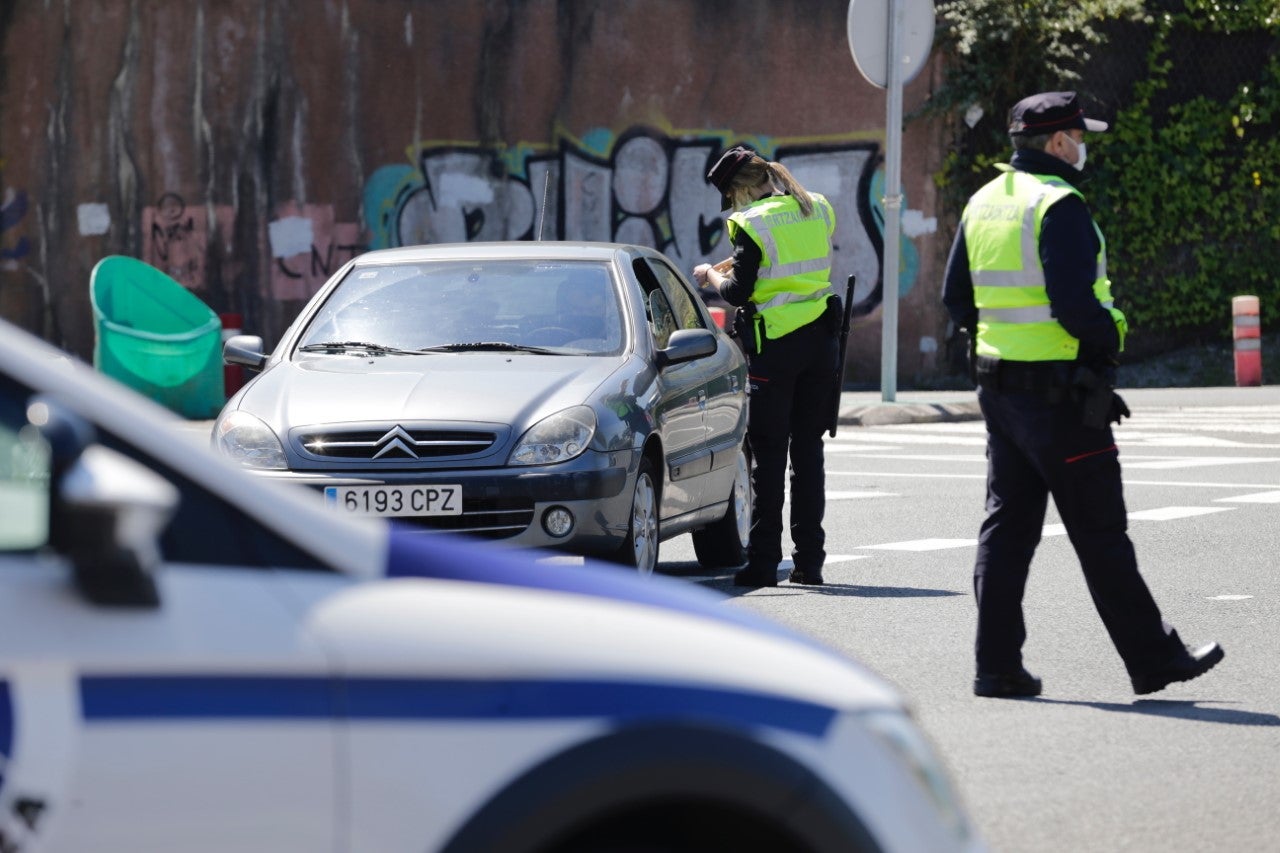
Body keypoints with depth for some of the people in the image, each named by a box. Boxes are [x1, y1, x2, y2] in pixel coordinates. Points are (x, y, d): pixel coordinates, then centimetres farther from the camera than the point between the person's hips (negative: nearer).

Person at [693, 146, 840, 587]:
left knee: (768, 452, 0)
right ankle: (809, 559, 11)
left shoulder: (753, 225, -12)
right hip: (821, 340, 6)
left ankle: (763, 562, -1)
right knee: (808, 450, 11)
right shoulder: (818, 210, 8)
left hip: (775, 346, -6)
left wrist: (711, 275, 7)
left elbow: (737, 292, -13)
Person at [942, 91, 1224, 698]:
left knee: (1007, 523, 10)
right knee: (1099, 532, -1)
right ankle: (1152, 659, 7)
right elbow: (1074, 303, -23)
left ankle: (996, 664, 7)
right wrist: (1109, 339, -6)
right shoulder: (1059, 205, -15)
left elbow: (956, 300, 15)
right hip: (1061, 390, -8)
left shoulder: (982, 204, 12)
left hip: (999, 387, 8)